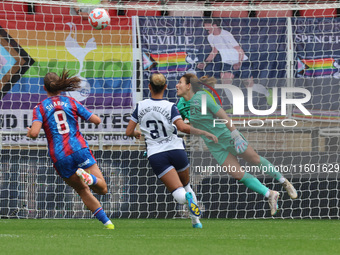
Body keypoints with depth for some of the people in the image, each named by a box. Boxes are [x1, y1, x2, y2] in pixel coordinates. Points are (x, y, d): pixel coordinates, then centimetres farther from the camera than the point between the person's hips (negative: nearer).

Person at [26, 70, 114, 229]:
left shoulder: (40, 108, 3)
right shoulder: (71, 102, 8)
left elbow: (34, 133, -12)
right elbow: (97, 120, 7)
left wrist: (29, 132, 12)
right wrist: (88, 114, 30)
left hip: (59, 156, 0)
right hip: (79, 149, 0)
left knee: (82, 190, 19)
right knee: (102, 189, 3)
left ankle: (106, 221, 6)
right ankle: (87, 176, -31)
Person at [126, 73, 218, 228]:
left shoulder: (140, 106, 4)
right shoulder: (170, 107, -4)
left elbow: (129, 132, 9)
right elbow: (183, 128, -19)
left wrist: (137, 133, 31)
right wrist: (204, 133, -10)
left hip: (155, 155, 1)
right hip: (176, 150, 0)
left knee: (180, 195, -6)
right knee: (186, 185, 24)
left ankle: (187, 197, -42)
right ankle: (196, 220, 10)